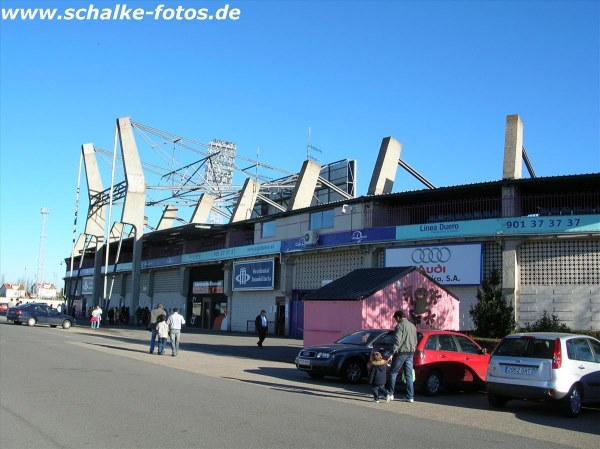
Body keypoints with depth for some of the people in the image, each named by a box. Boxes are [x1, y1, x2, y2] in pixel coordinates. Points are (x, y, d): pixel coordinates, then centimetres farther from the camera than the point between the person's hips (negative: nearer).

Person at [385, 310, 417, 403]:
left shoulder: (400, 326, -10)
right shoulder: (412, 326, 15)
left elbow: (397, 341, -18)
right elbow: (415, 341, 20)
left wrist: (392, 353, -17)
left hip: (401, 352, -7)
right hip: (411, 353, 7)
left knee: (393, 373, 3)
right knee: (409, 375, 8)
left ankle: (390, 394, 4)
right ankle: (410, 397, 7)